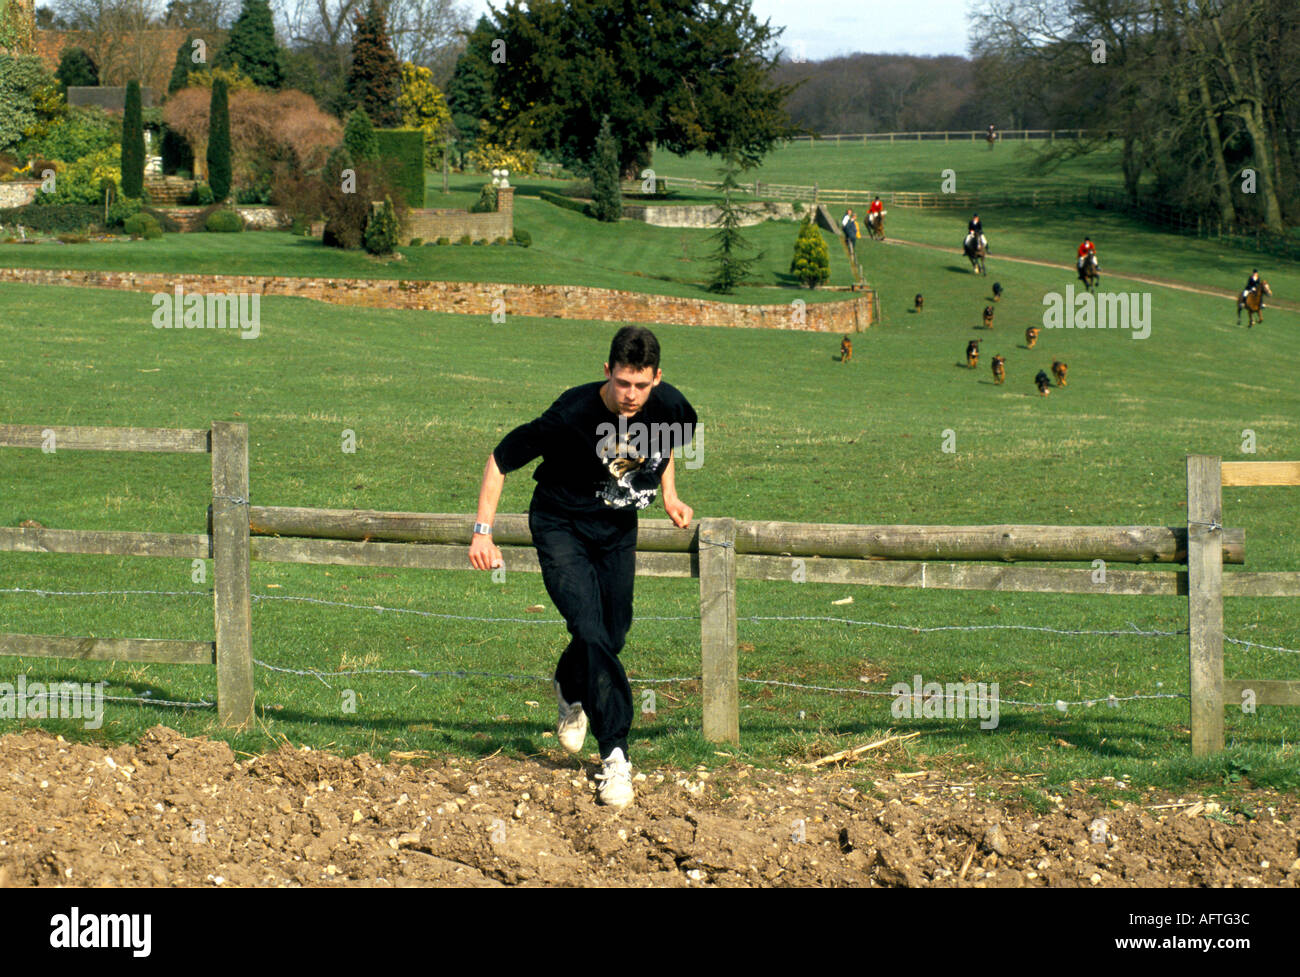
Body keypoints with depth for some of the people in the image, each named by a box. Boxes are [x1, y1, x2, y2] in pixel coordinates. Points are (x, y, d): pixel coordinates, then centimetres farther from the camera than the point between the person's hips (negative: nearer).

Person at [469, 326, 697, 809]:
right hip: (561, 528, -5)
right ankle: (615, 754, -15)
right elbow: (500, 460, -17)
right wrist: (482, 532, -20)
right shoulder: (571, 415, -29)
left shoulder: (670, 407, -16)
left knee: (613, 636, 10)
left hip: (618, 531, 5)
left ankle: (570, 691, 45)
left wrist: (669, 495, 7)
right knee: (591, 632, -19)